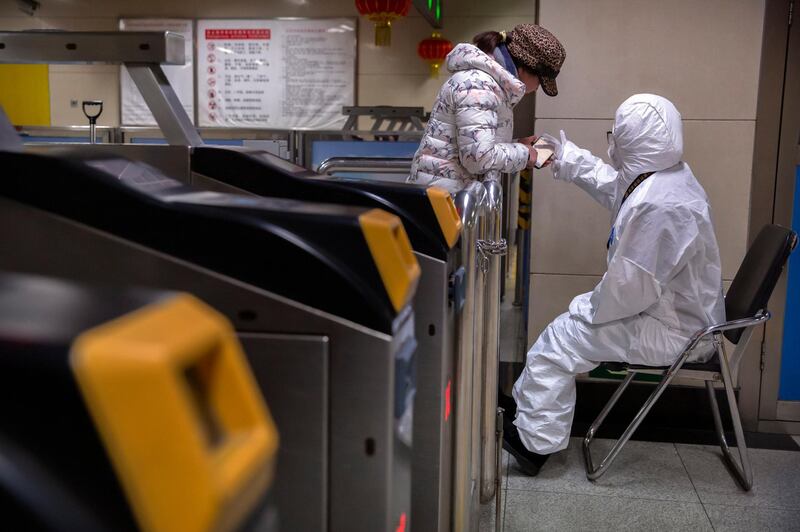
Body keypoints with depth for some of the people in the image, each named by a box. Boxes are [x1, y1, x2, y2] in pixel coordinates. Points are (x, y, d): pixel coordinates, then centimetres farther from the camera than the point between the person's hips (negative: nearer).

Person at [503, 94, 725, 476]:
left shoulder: (658, 206, -31)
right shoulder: (667, 173, 1)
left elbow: (630, 287, -28)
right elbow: (612, 185, 22)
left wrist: (589, 310, -10)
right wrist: (566, 158, 28)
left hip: (672, 331, -10)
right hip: (683, 312, 10)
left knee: (559, 340, -6)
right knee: (575, 315, 18)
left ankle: (535, 442, 8)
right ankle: (524, 404, 25)